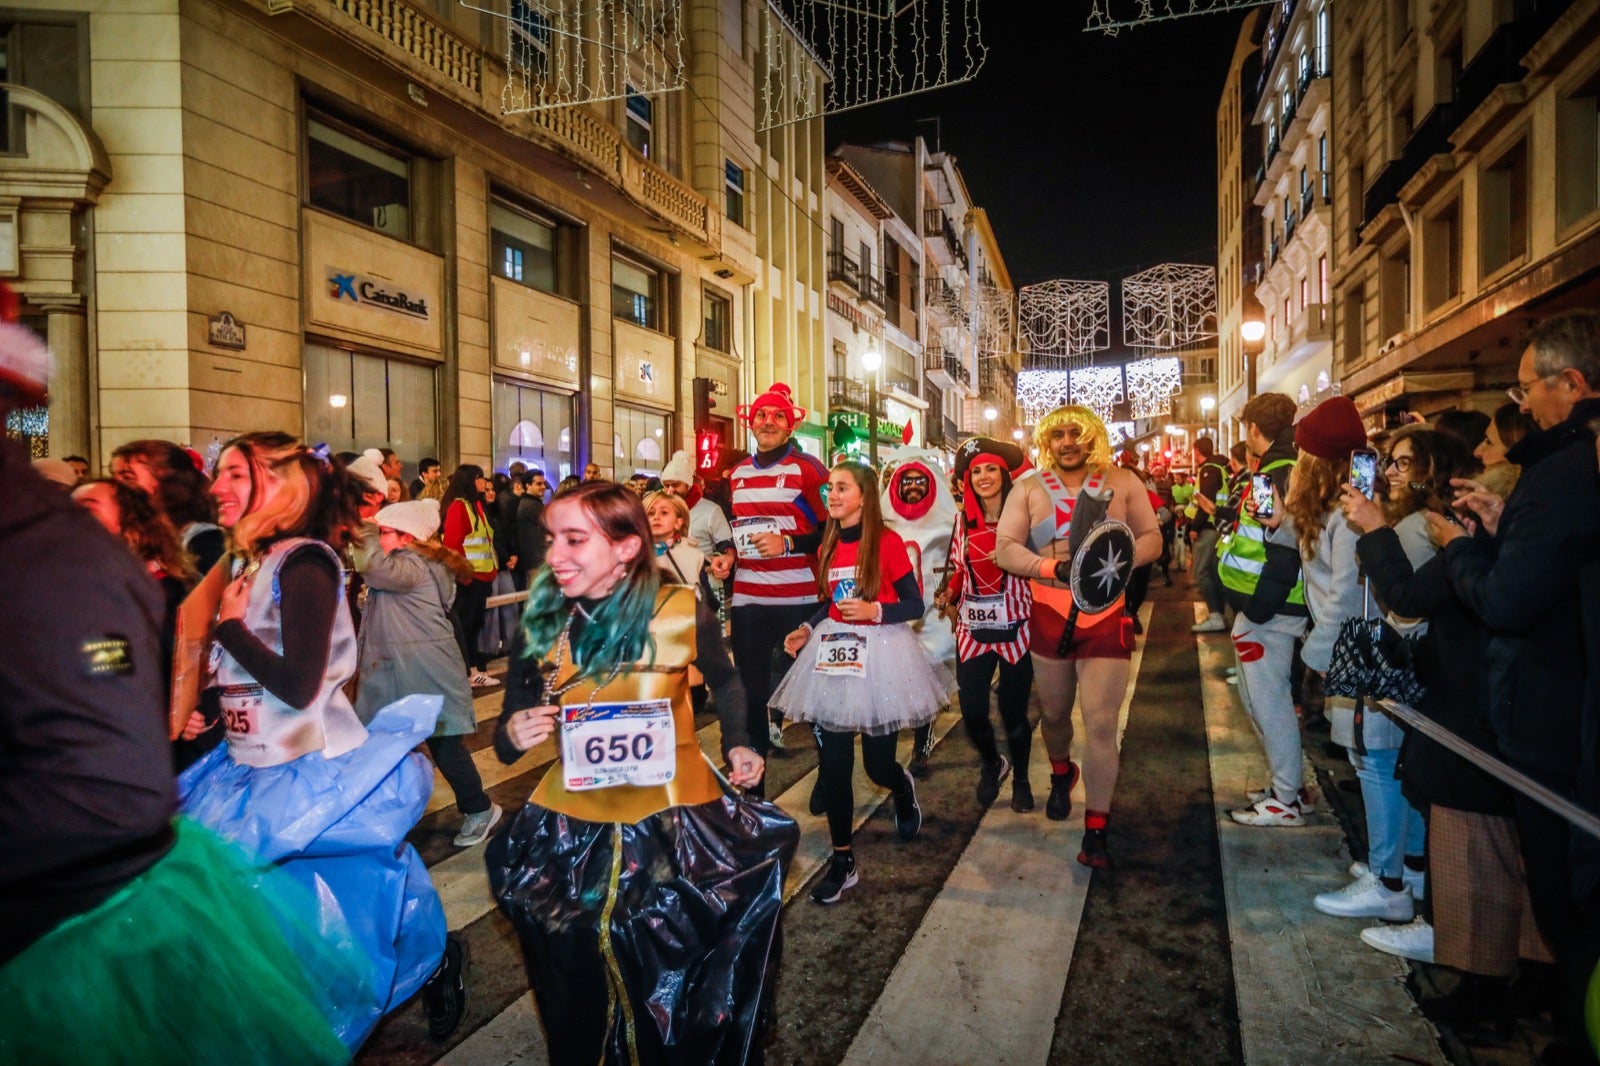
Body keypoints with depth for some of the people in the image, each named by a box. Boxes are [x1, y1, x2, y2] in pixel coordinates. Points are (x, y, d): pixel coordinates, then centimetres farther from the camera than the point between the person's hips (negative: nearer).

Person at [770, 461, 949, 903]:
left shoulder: (888, 542, -10)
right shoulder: (828, 547, 7)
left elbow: (915, 605, -8)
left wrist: (874, 611, -23)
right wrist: (807, 630, 2)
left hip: (880, 654, -4)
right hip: (835, 653, 5)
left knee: (878, 764, 4)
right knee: (833, 762, 1)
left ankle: (904, 787, 43)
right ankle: (842, 860, 14)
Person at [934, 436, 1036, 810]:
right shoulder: (963, 519, 4)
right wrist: (948, 593, -2)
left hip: (1015, 629, -3)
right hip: (973, 629, 3)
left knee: (1014, 712, 7)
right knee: (972, 712, 1)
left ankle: (1021, 780, 34)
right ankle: (991, 764, 34)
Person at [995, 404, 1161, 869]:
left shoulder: (1122, 482, 2)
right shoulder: (1029, 488, 2)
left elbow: (1151, 537, 5)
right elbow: (1004, 548, -4)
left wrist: (1124, 559, -17)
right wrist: (1053, 566, -20)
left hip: (1107, 617, -1)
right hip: (1050, 617, 2)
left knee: (1101, 724, -7)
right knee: (1053, 713, 19)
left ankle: (1096, 830, 3)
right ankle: (1061, 774, 50)